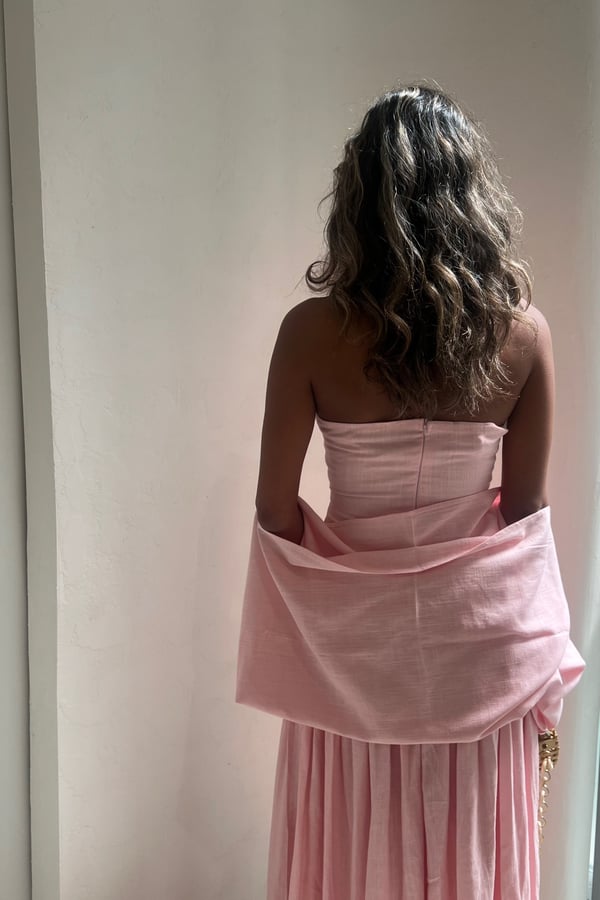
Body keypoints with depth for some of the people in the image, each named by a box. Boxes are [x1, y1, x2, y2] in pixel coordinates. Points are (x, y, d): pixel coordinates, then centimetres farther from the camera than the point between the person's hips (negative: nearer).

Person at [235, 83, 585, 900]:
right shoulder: (523, 332, -12)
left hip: (350, 628, -1)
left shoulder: (314, 330, -17)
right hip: (477, 625, 1)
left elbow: (276, 509, -10)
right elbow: (524, 509, -5)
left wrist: (338, 580, 9)